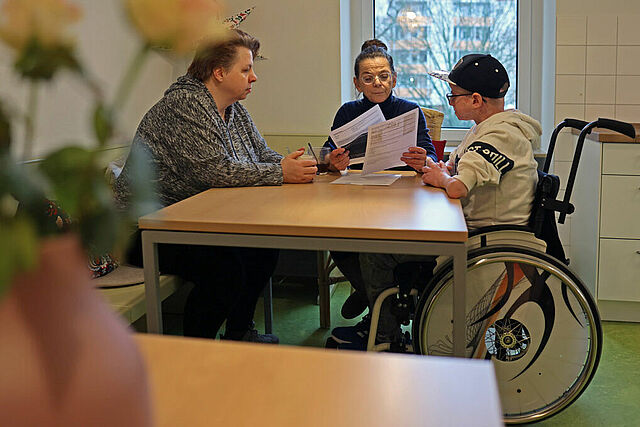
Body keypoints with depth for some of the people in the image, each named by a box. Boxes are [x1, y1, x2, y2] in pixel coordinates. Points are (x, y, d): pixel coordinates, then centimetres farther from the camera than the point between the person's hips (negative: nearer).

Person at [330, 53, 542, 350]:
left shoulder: (501, 135, -22)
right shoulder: (487, 127, 12)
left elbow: (457, 187, -33)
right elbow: (452, 169, 19)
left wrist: (442, 178, -11)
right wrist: (429, 166, -3)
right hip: (474, 228, 11)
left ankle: (387, 337, 10)